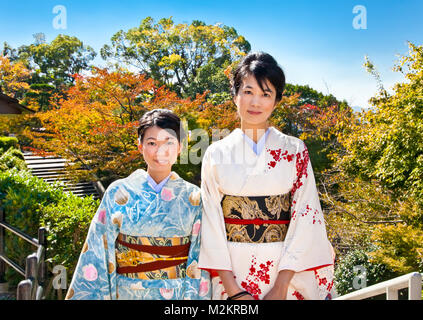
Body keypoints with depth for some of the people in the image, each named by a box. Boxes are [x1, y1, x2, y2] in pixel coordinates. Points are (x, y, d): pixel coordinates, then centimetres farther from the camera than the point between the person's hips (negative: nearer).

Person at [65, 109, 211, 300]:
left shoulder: (193, 197, 2)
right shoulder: (118, 193, 0)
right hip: (128, 294, 0)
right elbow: (97, 254, 2)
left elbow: (200, 263, 2)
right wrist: (83, 295, -2)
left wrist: (195, 296, -6)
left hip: (181, 294, 0)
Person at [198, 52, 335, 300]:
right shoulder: (216, 154, 1)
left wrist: (281, 285, -14)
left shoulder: (295, 151, -1)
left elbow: (305, 217, -7)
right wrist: (233, 289, -11)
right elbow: (212, 222, -3)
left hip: (285, 272, 0)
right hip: (231, 273, 1)